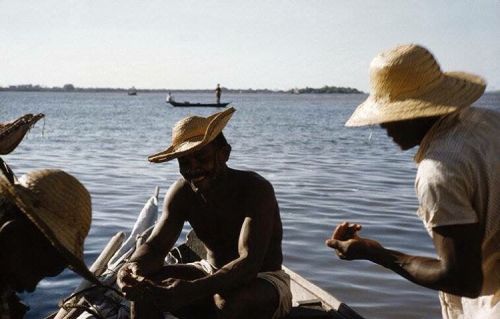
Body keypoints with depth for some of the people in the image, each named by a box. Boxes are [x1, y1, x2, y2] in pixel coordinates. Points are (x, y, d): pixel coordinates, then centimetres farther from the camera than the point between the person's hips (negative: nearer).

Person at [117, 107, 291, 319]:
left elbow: (250, 262, -35)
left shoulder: (255, 189, -25)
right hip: (212, 275, 6)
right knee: (145, 286, -15)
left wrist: (192, 290, -49)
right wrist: (134, 268, -35)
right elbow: (155, 246, -9)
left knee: (231, 301, -39)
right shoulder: (182, 192, -7)